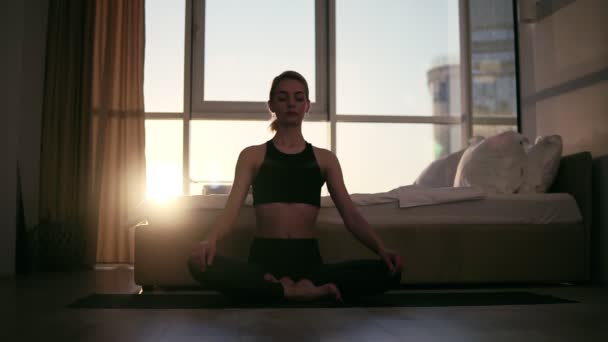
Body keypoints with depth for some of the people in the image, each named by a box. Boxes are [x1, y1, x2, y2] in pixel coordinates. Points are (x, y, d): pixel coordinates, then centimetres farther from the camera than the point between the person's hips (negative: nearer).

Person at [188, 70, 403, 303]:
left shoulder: (324, 159, 14)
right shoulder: (252, 156, 11)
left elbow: (350, 215, 6)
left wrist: (381, 248, -13)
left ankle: (281, 288, -22)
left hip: (309, 260, 2)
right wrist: (210, 240, -24)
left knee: (389, 272, -23)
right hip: (264, 258, -1)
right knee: (199, 264, -31)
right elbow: (231, 209, -1)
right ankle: (293, 291, -25)